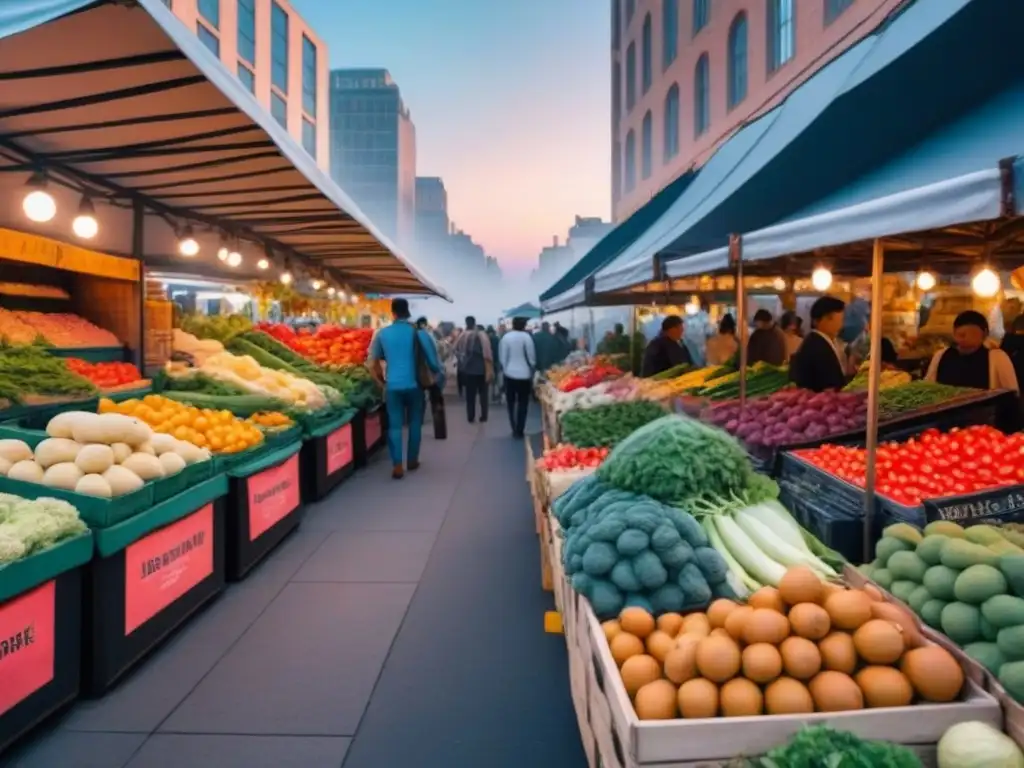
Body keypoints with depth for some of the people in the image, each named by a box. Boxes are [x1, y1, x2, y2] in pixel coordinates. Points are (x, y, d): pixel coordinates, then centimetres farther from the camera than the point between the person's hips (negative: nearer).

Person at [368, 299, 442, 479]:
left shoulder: (382, 334, 2)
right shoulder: (418, 332, -2)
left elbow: (373, 364, 7)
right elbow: (432, 360, -5)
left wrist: (381, 382, 19)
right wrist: (434, 374, 13)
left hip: (393, 386, 0)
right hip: (414, 385, 0)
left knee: (394, 425, 4)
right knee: (414, 423, 15)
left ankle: (397, 466, -4)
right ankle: (412, 460, 23)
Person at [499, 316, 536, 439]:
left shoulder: (506, 337, -6)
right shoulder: (526, 337, -12)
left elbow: (502, 357, -2)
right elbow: (531, 357, -7)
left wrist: (506, 369, 12)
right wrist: (531, 370, 11)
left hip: (510, 374, 2)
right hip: (524, 374, -2)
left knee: (511, 402, 14)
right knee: (523, 403, 7)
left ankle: (514, 429, 17)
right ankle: (519, 430, 5)